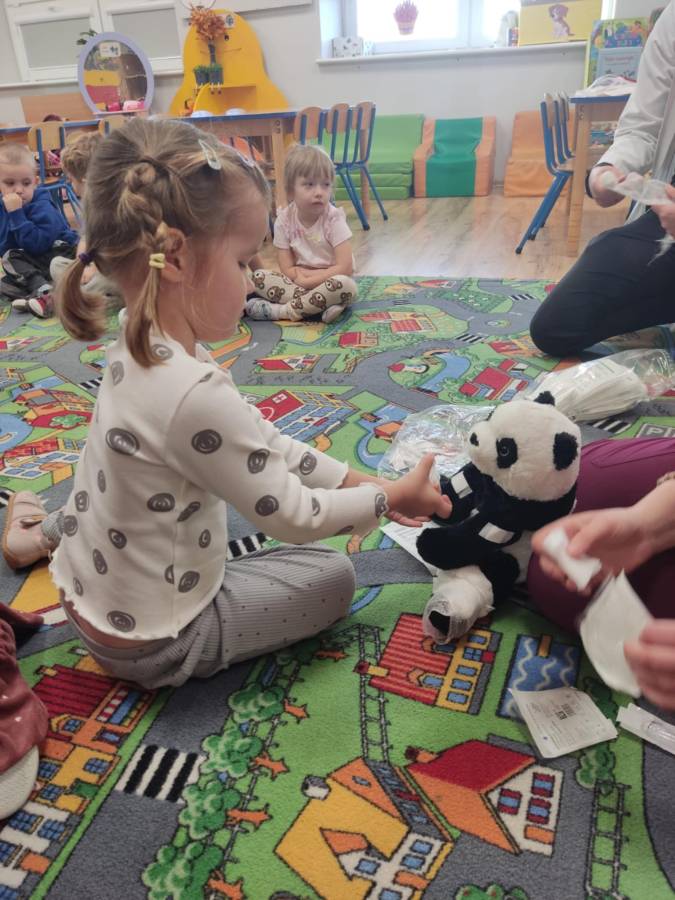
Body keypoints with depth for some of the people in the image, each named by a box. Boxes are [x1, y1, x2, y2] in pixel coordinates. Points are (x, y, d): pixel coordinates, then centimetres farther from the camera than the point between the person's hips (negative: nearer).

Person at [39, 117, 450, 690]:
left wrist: (358, 482, 2)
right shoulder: (195, 396, -36)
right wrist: (391, 498, -7)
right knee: (333, 578, 7)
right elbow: (292, 517, -23)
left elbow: (264, 443, 2)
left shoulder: (143, 348, -6)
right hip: (152, 644, -8)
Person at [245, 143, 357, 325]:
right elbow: (287, 269, -8)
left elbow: (344, 268, -19)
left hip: (328, 284, -2)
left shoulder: (334, 218, -14)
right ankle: (319, 306, -27)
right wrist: (325, 273, -20)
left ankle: (282, 310, -26)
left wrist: (307, 280, -20)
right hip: (299, 282, 3)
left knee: (346, 285, -35)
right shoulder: (284, 220, -7)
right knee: (258, 277, -16)